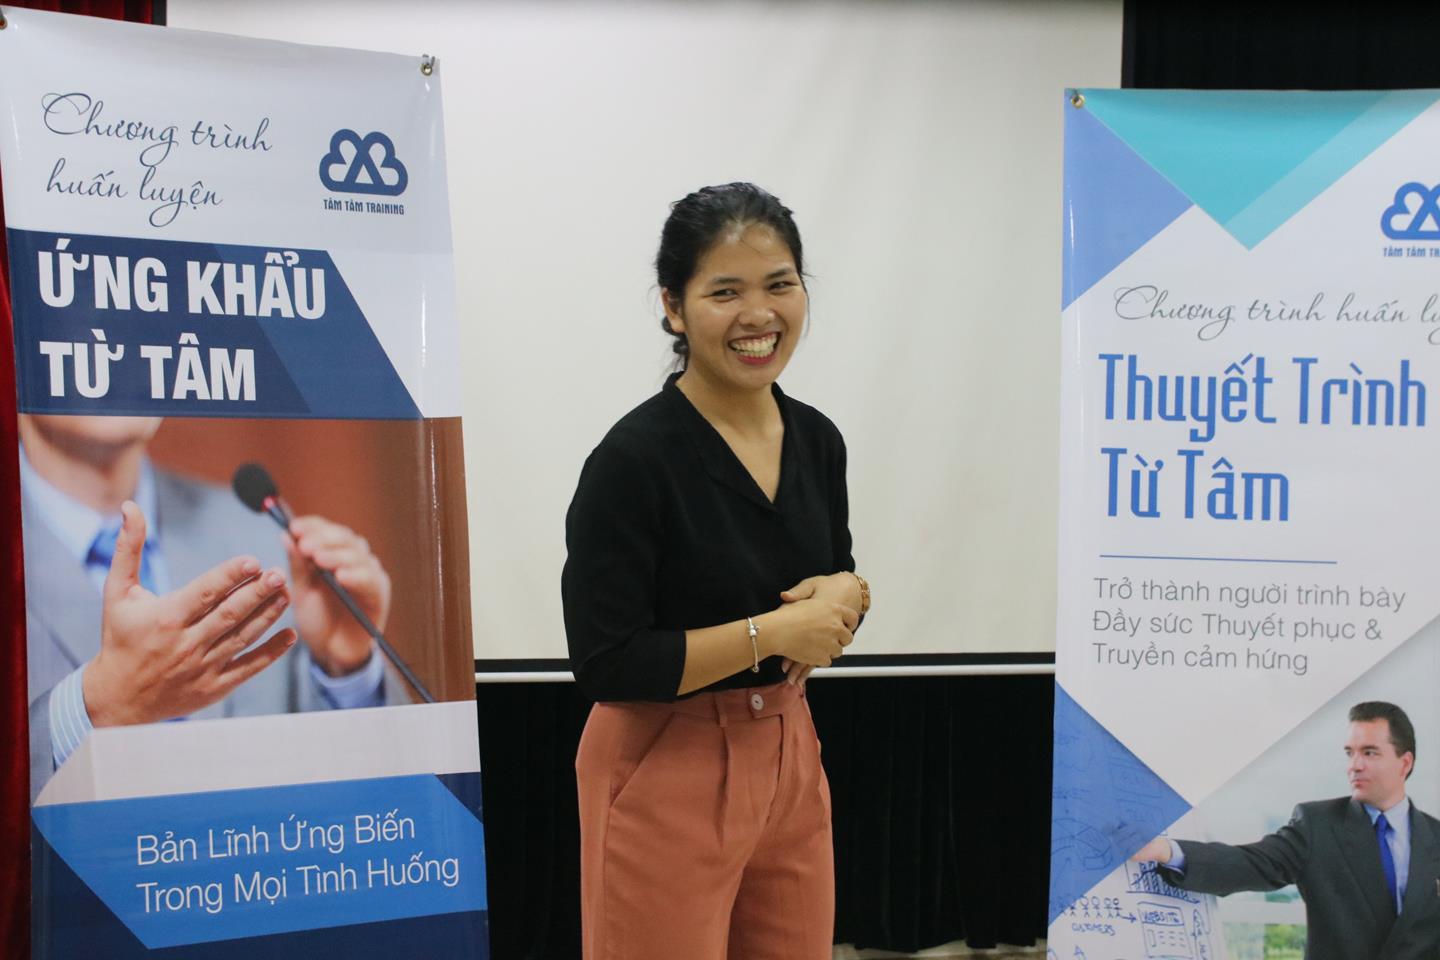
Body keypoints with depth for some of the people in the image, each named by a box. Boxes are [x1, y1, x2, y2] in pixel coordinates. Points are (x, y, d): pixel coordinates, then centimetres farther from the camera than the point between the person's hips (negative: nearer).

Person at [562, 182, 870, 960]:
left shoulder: (817, 439, 1)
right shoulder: (634, 457, -19)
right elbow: (605, 663, -19)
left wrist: (845, 601, -8)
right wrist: (774, 632, -19)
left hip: (788, 759, 6)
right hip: (667, 777, -6)